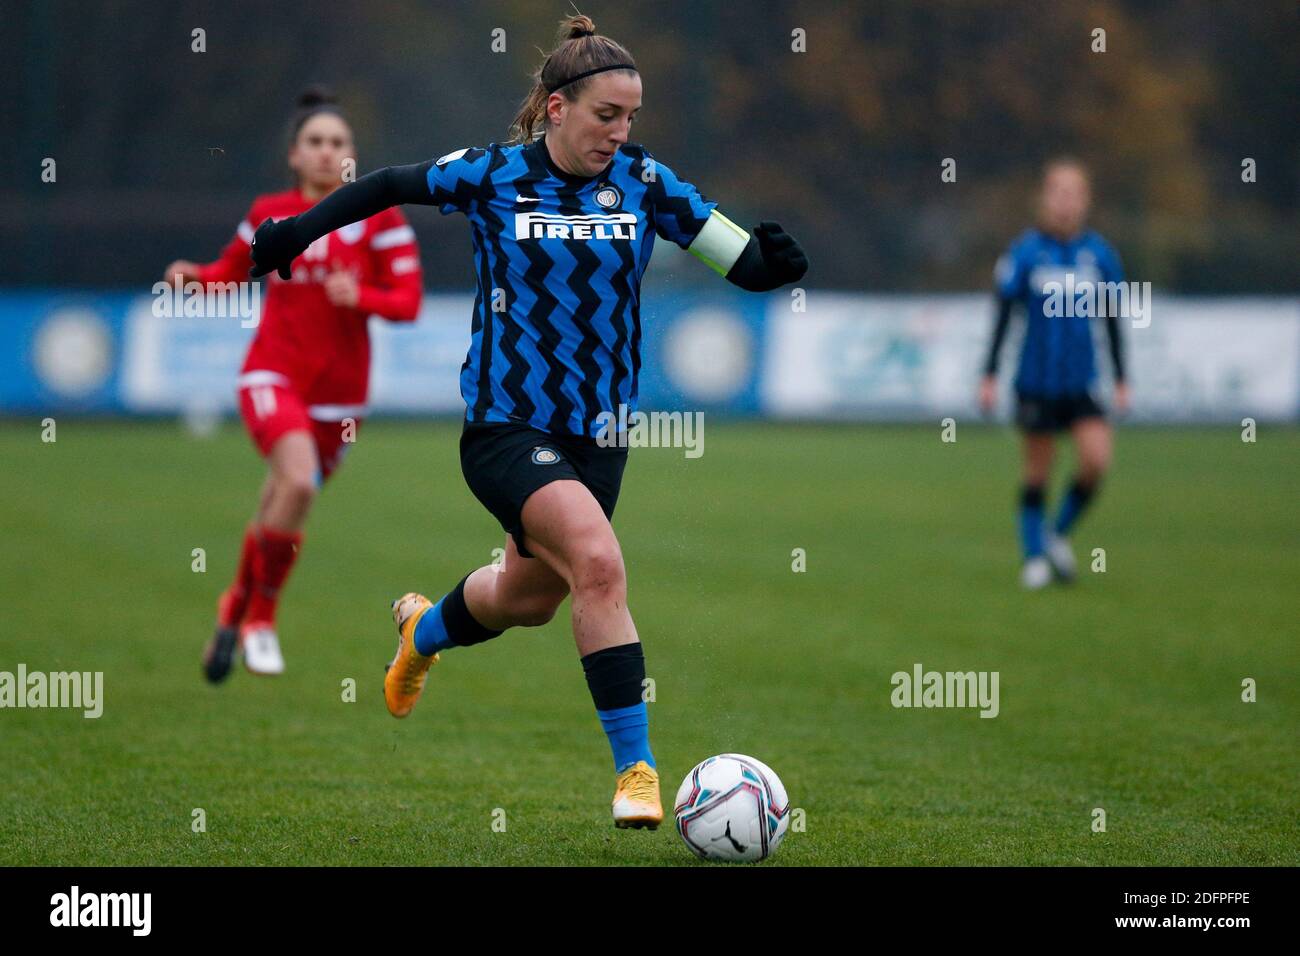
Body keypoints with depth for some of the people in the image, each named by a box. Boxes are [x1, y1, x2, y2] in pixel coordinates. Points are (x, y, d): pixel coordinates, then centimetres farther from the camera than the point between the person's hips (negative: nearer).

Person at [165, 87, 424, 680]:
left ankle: (236, 610, 38)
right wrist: (195, 276, -3)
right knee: (298, 481, -28)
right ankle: (260, 619, -13)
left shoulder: (379, 218, -1)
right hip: (272, 378, -1)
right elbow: (232, 270, 18)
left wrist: (359, 296, -23)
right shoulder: (269, 215, 3)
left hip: (338, 394, 1)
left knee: (277, 520, 9)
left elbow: (408, 300, -4)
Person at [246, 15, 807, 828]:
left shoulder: (645, 183, -2)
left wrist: (776, 259, -25)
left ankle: (424, 632, 57)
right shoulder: (492, 175, -8)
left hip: (597, 433, 5)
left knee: (530, 598, 22)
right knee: (599, 562, -28)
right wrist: (302, 229, 9)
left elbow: (747, 266, -4)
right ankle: (637, 769, -23)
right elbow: (393, 185, 9)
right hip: (506, 426, -5)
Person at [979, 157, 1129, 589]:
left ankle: (1059, 534, 9)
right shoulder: (1025, 253, -6)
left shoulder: (1099, 254, 1)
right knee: (1037, 472, 3)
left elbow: (1111, 322, 11)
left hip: (1081, 382, 2)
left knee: (1097, 460, -14)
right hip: (1036, 382, -2)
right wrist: (989, 376, -3)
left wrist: (1121, 380, 11)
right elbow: (1003, 315, -1)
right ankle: (1034, 557, 18)